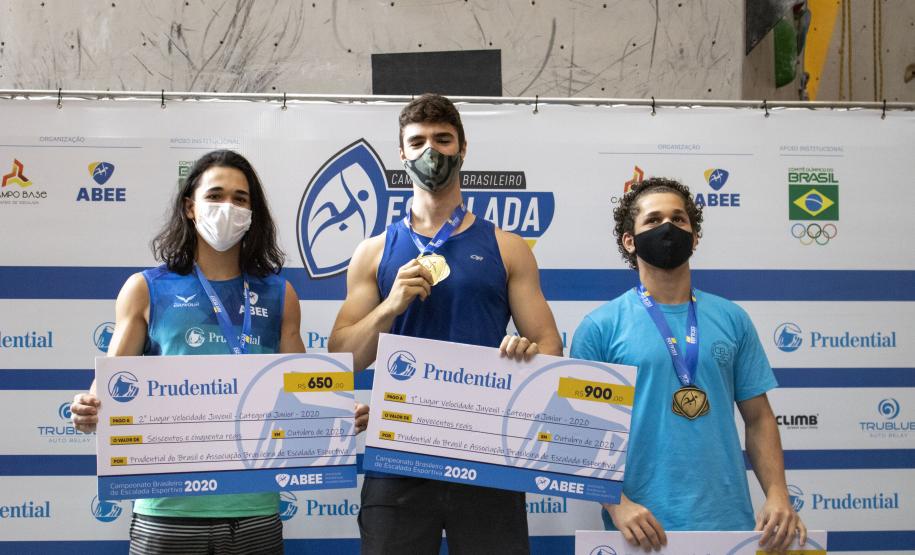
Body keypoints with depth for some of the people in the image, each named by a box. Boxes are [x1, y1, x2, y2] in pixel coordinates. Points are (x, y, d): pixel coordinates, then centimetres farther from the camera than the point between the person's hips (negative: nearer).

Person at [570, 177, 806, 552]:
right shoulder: (600, 327, -1)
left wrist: (777, 494, -4)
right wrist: (617, 504, -16)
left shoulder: (731, 319, 8)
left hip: (729, 522, 3)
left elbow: (758, 417, 9)